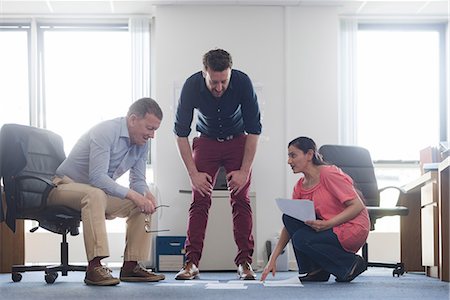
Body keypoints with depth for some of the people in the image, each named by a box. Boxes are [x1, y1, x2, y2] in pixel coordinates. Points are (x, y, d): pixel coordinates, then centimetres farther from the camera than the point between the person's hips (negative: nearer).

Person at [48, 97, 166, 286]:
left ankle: (131, 266, -7)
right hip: (66, 185, -8)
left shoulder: (142, 144, 2)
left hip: (98, 192, 8)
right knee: (95, 194, -39)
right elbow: (97, 176, -33)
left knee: (142, 204, -7)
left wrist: (145, 194, -19)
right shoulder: (106, 132, -24)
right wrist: (131, 194, -38)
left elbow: (138, 180, 5)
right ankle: (94, 267, -43)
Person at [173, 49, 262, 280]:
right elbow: (181, 132, -16)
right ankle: (192, 262, -7)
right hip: (206, 141, 1)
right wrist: (193, 173, -20)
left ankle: (244, 261, -6)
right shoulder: (192, 86, -26)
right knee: (200, 200, -9)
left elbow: (254, 129, -18)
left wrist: (244, 171, -20)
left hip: (238, 141, 0)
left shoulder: (242, 82, -27)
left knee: (241, 200, -10)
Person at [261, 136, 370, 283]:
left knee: (301, 239, -24)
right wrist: (273, 259, -2)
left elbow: (358, 206, -20)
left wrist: (326, 224, -30)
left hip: (353, 228, -8)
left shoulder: (329, 174, -16)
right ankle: (315, 270, -1)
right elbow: (289, 225, 7)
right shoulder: (300, 187, 7)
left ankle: (351, 263, -7)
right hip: (329, 228, 8)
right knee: (290, 217, -9)